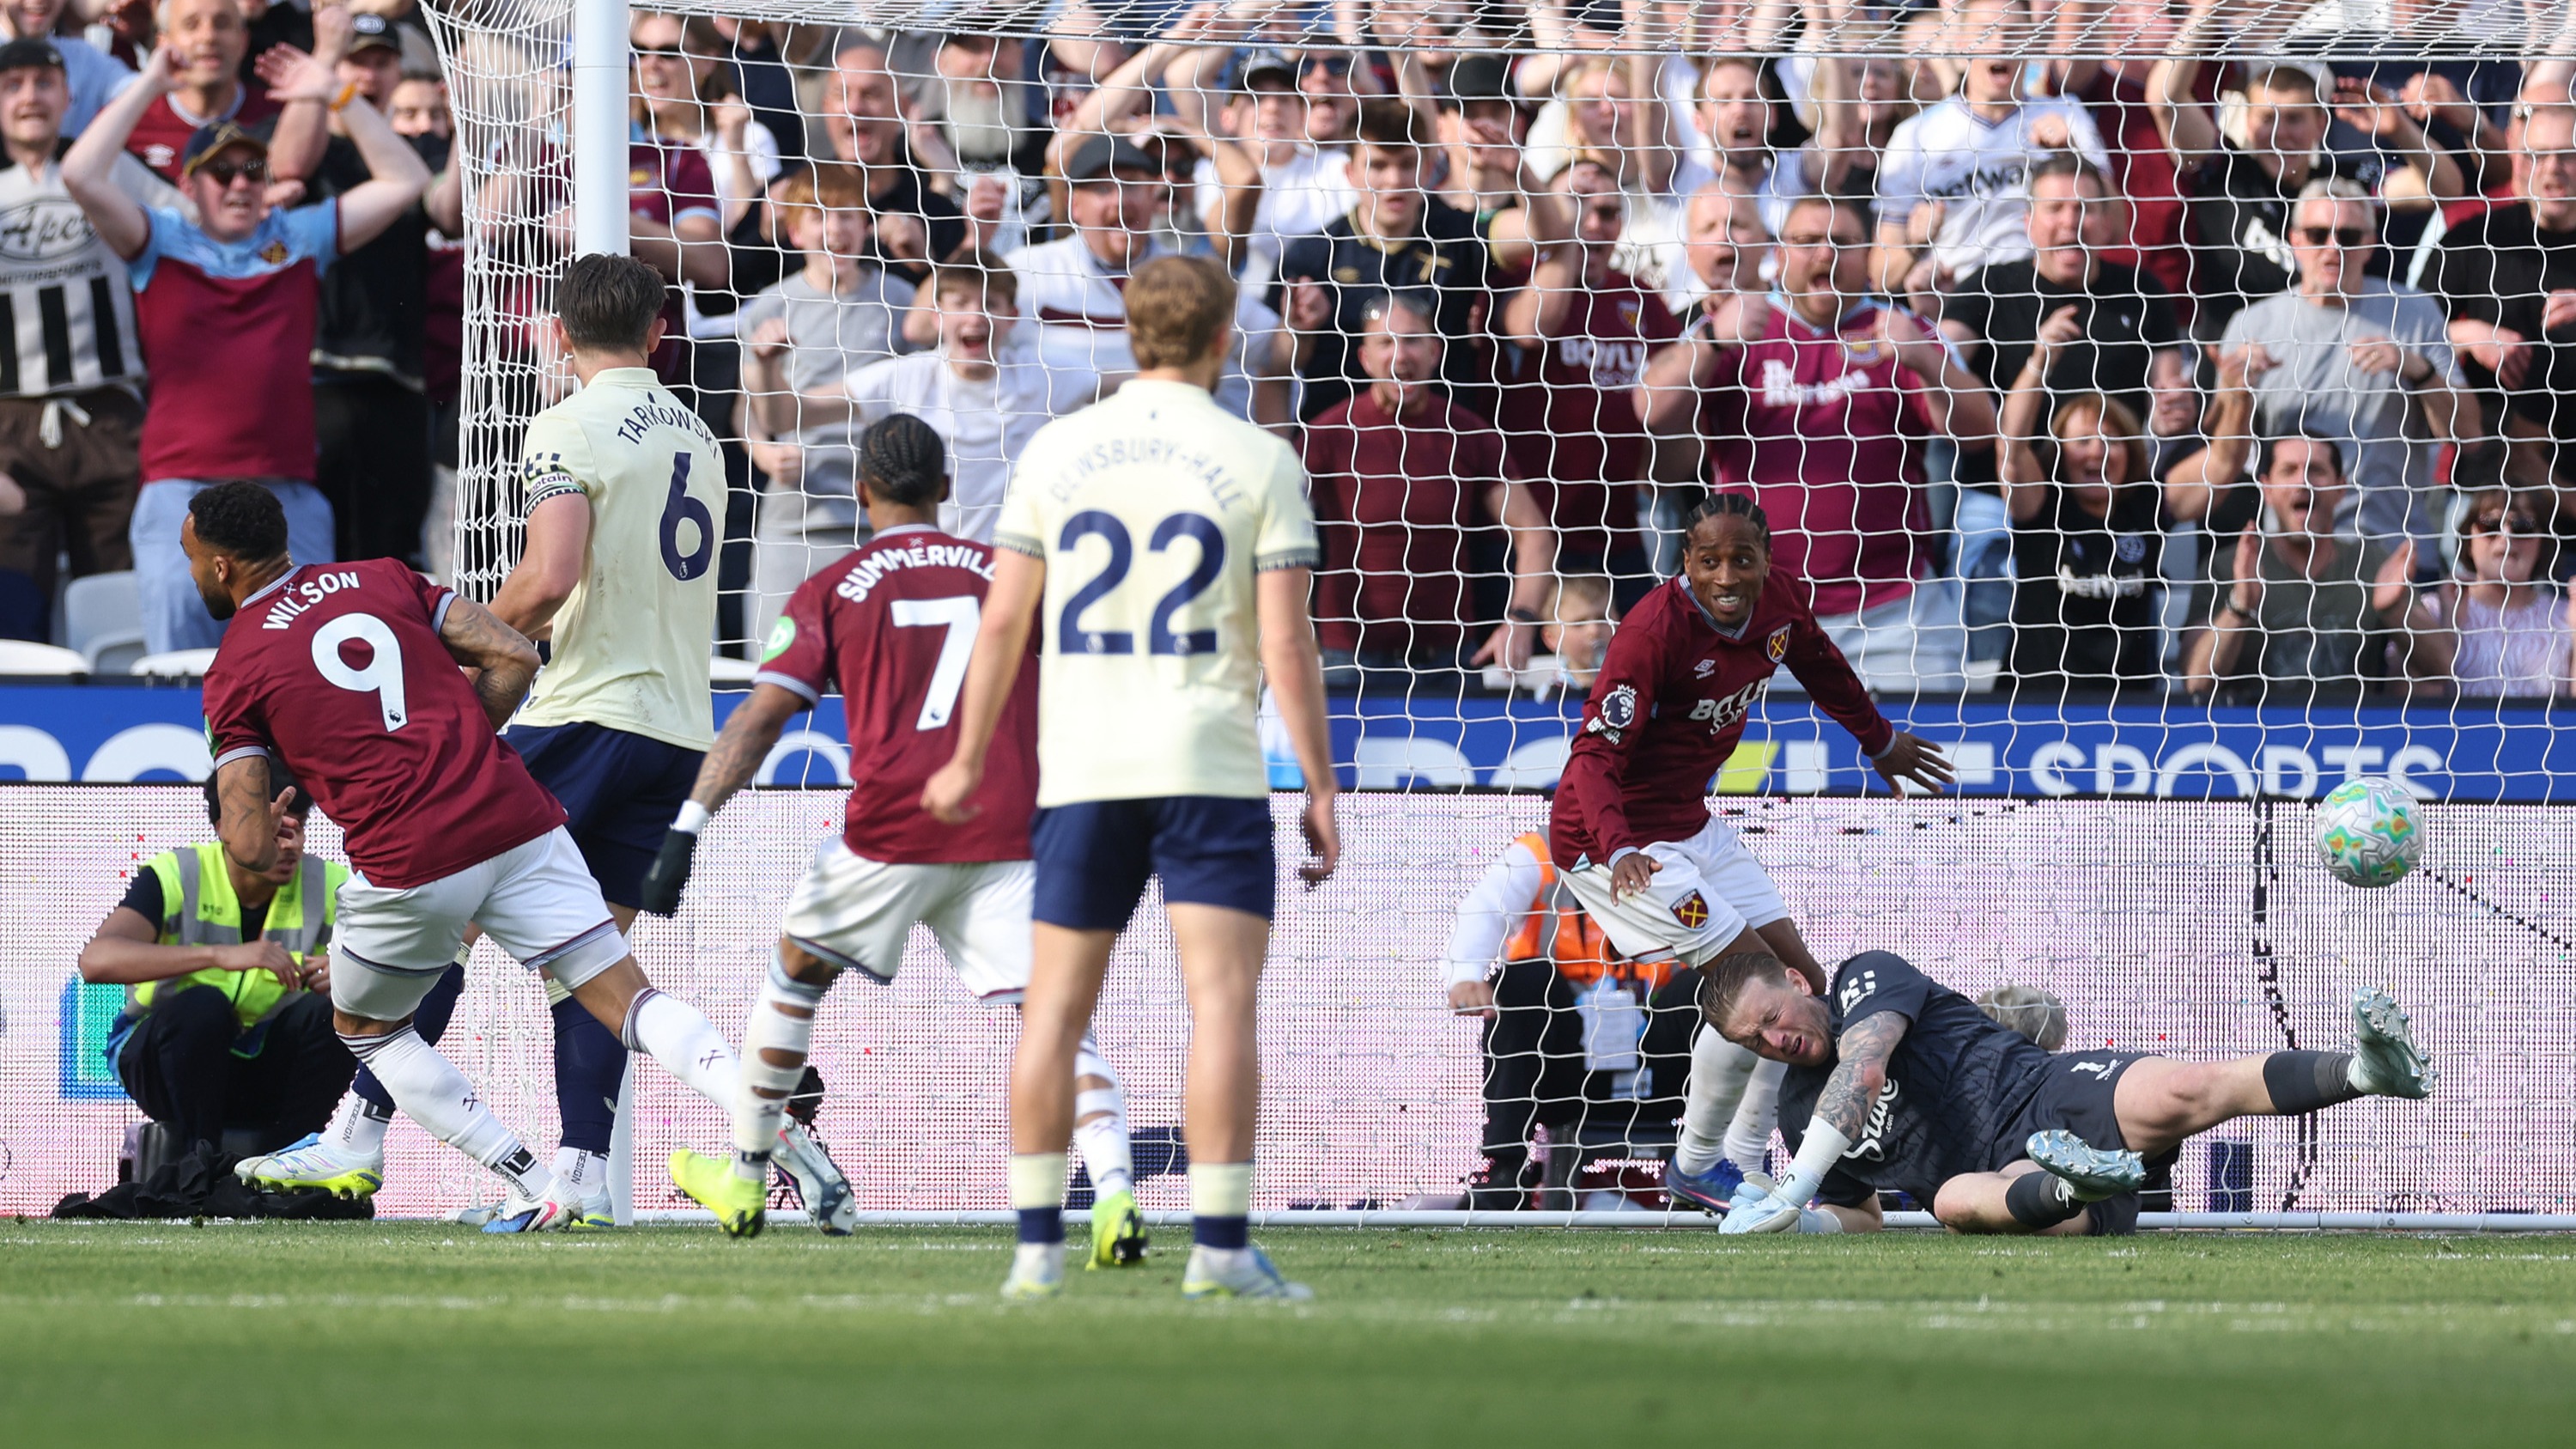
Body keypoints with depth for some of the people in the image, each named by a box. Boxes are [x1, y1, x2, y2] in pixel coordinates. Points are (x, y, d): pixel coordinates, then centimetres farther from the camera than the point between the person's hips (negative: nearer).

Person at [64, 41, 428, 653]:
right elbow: (82, 175, -6)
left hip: (290, 497, 3)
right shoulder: (160, 241, 7)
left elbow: (405, 180, 13)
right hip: (181, 492, -2)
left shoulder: (300, 237, 14)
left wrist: (338, 97, 9)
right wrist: (149, 86, 0)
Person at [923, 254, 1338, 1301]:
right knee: (1222, 995, -4)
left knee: (1056, 1006, 8)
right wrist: (1321, 790, -1)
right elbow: (1285, 642, -6)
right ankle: (1219, 1248, -12)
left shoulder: (1057, 451, 5)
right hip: (1209, 764, -3)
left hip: (1079, 769, 3)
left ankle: (1038, 1245, 7)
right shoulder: (1258, 460, -3)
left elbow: (1004, 617, 6)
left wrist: (969, 758, 17)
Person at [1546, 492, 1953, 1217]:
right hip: (1613, 839, -9)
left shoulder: (1780, 600, -6)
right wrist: (1619, 849, -47)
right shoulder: (1654, 630, -28)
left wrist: (1879, 740, 32)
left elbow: (1819, 663, 17)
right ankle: (1697, 1165, 3)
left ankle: (1743, 1163, 20)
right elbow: (1596, 755, -30)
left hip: (1692, 824, 9)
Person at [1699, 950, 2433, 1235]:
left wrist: (1793, 1190, -18)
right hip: (2014, 1172, 4)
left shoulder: (1867, 977, 4)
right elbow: (1862, 1217, 29)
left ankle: (2370, 1068, -43)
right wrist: (1795, 1222, 4)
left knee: (2183, 1092, -33)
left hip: (2049, 1095, -4)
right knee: (1952, 1199, -36)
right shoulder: (1799, 1114, 22)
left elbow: (1864, 1070, -14)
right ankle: (2072, 1187, -64)